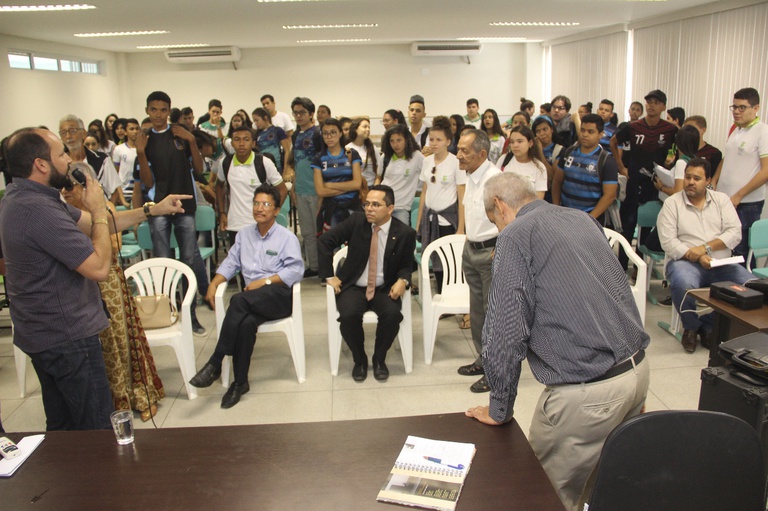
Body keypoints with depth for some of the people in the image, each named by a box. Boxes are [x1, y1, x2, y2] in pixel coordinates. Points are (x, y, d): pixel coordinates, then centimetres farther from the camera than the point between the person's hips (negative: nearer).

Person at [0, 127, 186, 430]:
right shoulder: (38, 210, -26)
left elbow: (92, 225, 12)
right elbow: (99, 267, -24)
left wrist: (153, 210, 11)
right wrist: (100, 210, -12)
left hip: (43, 334, 10)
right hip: (66, 336, -10)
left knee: (61, 426, 22)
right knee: (95, 429, 3)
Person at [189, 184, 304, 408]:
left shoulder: (287, 237, 4)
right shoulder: (244, 234, 20)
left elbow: (296, 269, -8)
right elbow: (230, 263, 16)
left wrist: (265, 281, -16)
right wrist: (214, 283, -2)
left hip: (279, 295, -4)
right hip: (253, 299, 4)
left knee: (239, 301, -33)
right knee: (246, 322, -32)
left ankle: (215, 364, -27)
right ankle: (240, 382, -21)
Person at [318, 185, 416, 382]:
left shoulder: (405, 233, -6)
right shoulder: (356, 221, -6)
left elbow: (406, 266, 8)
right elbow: (324, 241, 0)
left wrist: (402, 281, -15)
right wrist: (329, 276, -4)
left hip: (385, 288, 0)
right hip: (353, 287, 0)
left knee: (392, 313, -30)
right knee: (349, 315, -29)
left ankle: (379, 359, -1)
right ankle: (359, 360, 0)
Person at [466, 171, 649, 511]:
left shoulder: (517, 234, -9)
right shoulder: (581, 219, 15)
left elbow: (505, 331, -14)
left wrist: (499, 409, -2)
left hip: (586, 391, -8)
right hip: (638, 369, 9)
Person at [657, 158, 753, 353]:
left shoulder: (721, 200, 13)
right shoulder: (672, 203, 4)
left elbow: (735, 233, 1)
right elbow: (668, 242, -7)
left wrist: (706, 247, -14)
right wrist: (697, 258, -19)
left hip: (721, 264, 4)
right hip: (686, 262, -3)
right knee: (683, 285, -36)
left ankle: (710, 326, -1)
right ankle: (691, 327, -4)